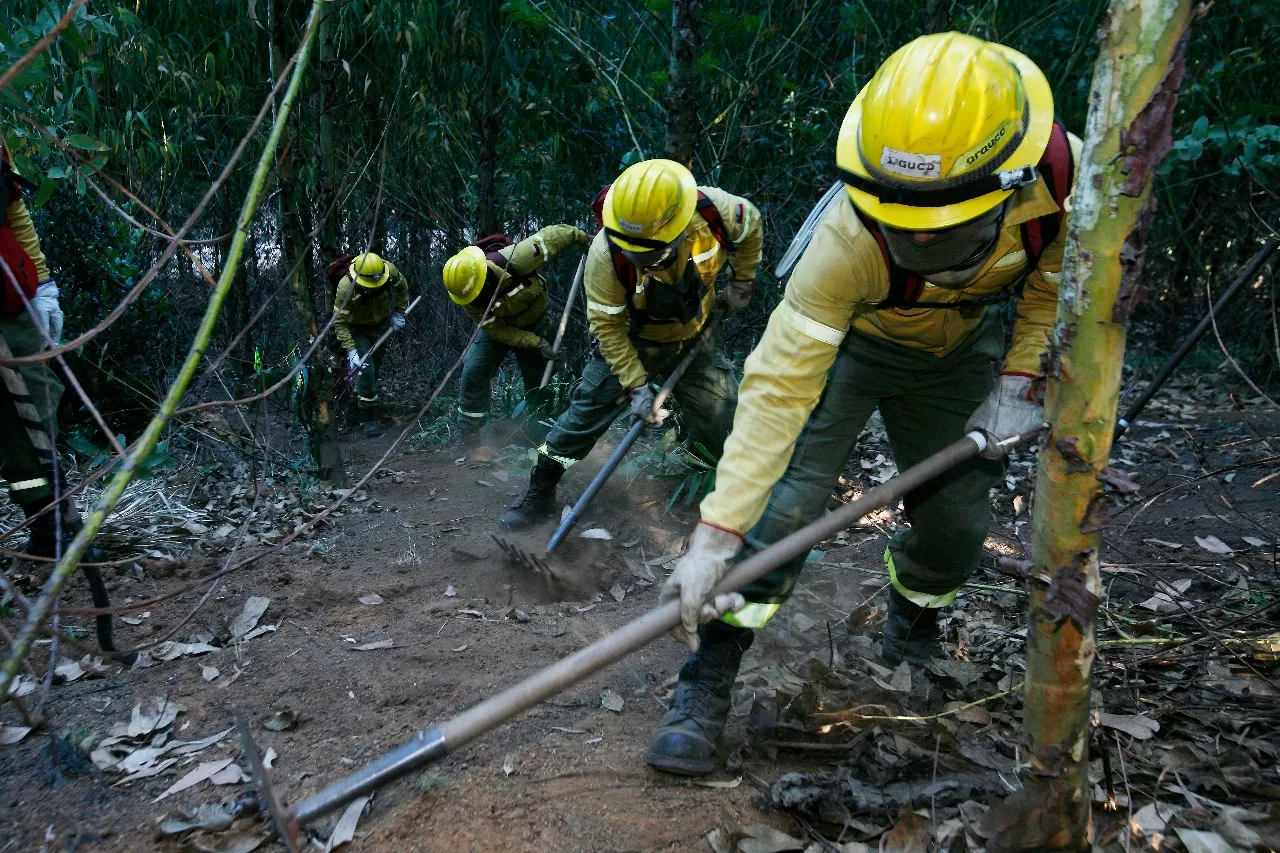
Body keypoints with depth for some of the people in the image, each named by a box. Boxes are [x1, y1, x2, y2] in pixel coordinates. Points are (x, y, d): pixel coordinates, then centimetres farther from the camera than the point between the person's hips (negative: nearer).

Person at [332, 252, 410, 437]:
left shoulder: (390, 271, -26)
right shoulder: (346, 288, -36)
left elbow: (402, 287, -2)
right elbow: (339, 321, -29)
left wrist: (399, 312, -5)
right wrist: (351, 350, -34)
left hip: (381, 323, 4)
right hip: (357, 328, -4)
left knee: (376, 364, 17)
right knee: (365, 369, -14)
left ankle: (362, 398, 40)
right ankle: (369, 417, -3)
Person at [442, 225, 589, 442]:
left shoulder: (514, 259, -38)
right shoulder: (469, 300, -28)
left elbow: (549, 236, -24)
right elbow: (498, 330, -21)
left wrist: (580, 236, -9)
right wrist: (537, 343, -27)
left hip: (534, 323, 0)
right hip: (497, 326, 1)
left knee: (537, 381, 6)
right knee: (473, 374, -15)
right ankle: (469, 437, -4)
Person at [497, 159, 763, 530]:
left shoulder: (714, 209, -29)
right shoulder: (606, 252, -33)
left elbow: (751, 225, -3)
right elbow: (607, 325, -21)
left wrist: (741, 282, 2)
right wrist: (635, 385, -23)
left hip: (695, 340, 2)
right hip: (630, 343, -2)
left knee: (729, 422, 1)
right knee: (585, 414, -2)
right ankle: (538, 494, 16)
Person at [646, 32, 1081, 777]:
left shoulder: (1060, 175, -30)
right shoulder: (851, 239, -40)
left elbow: (1058, 276, -6)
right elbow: (779, 386, -40)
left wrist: (1022, 379, -14)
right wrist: (716, 533, -43)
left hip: (960, 348, 4)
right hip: (849, 339, -3)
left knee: (958, 519, 3)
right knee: (783, 506, -18)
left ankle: (912, 634, 35)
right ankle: (706, 683, -4)